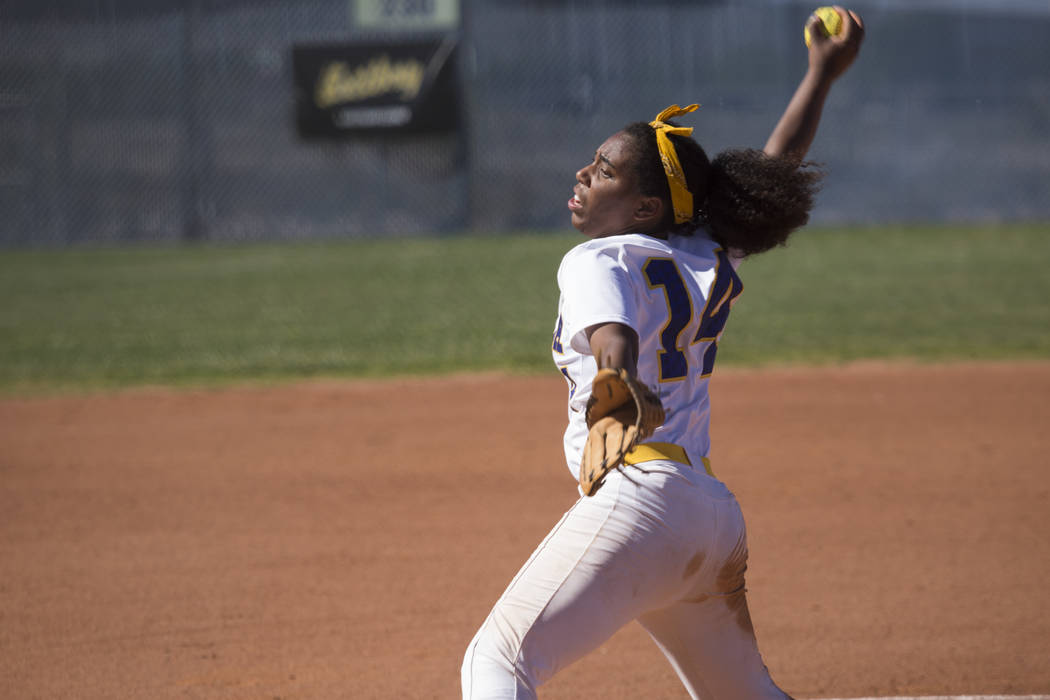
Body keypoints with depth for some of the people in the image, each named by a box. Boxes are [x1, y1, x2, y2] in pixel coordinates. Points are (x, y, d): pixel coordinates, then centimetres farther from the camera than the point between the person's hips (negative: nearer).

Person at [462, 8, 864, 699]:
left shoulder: (598, 260, -1)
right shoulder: (712, 260, 19)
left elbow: (615, 339, -24)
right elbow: (775, 170, 34)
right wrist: (823, 74, 46)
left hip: (638, 495, -8)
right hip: (718, 519, 9)